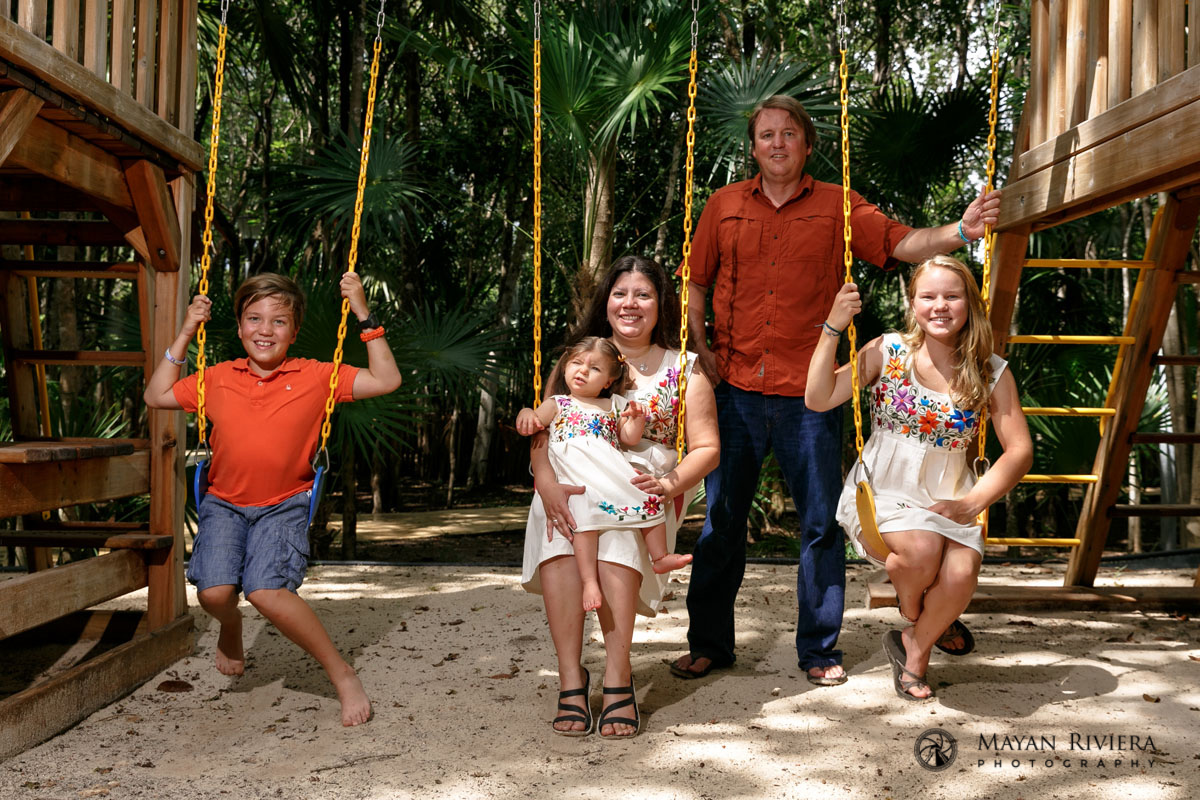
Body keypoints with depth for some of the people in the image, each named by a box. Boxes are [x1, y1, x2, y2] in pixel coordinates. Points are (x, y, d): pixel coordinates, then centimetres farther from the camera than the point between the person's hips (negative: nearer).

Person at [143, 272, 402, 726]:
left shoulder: (314, 377, -2)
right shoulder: (218, 379, 7)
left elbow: (386, 380, -5)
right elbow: (157, 397, 18)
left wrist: (365, 316, -9)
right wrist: (184, 336, 10)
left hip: (284, 505, -3)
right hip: (224, 503, 3)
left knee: (268, 592, -27)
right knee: (214, 591, -21)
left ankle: (343, 676, -9)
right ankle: (230, 628, 20)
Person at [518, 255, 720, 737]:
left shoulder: (683, 369, 11)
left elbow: (707, 448, 4)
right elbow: (541, 431, 2)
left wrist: (670, 483, -18)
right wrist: (548, 484, -19)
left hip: (644, 487, -1)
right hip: (572, 481, 1)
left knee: (616, 536, -35)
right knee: (561, 534, -33)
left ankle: (617, 676, -31)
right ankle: (570, 677, -30)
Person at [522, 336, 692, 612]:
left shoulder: (614, 405, 24)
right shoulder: (557, 404, 19)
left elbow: (629, 439, 17)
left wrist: (636, 420, -2)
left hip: (614, 472, 4)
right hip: (577, 475, -4)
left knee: (650, 498, -12)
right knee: (586, 517, -29)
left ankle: (659, 557, 1)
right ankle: (589, 582, -32)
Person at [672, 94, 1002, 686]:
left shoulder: (837, 207, 6)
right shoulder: (724, 206, 11)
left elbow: (901, 243, -5)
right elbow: (695, 282, 15)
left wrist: (959, 231, -22)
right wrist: (700, 346, 2)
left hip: (809, 393, -1)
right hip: (735, 391, 1)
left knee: (820, 523, 3)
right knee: (721, 519, 7)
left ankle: (819, 649, 17)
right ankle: (708, 643, 21)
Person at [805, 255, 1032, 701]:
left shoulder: (991, 373, 1)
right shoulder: (887, 353, -2)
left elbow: (1019, 450, 1)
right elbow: (817, 400, -10)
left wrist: (973, 502, -12)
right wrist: (833, 329, -17)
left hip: (948, 502, 2)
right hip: (880, 495, -2)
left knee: (961, 573, -27)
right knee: (920, 547, -33)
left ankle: (915, 648, 7)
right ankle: (916, 619, 6)